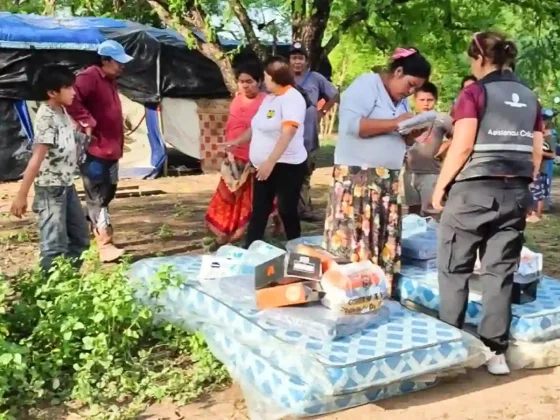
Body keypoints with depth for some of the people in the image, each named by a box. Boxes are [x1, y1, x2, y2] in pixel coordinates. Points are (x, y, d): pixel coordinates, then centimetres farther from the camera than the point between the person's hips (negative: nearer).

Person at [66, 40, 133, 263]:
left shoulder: (110, 81, 17)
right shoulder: (90, 76, -13)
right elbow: (72, 98, -30)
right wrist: (87, 122, -25)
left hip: (111, 149, 10)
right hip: (95, 149, -10)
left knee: (106, 193, 17)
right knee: (98, 196, -7)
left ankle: (90, 232, 30)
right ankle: (105, 245, -6)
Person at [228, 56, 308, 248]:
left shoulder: (292, 98, -15)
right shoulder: (269, 97, 12)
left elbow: (288, 133, -26)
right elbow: (257, 127, 24)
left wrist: (270, 162, -33)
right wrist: (236, 142, 28)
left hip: (286, 165, -8)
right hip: (264, 165, 8)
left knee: (287, 211, 3)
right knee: (259, 211, 9)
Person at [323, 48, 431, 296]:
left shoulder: (400, 100, 17)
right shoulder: (366, 85, -7)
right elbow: (351, 124, -20)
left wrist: (413, 132, 0)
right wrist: (394, 123, -19)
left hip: (388, 181, 8)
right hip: (357, 178, -8)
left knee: (384, 244, 8)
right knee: (352, 242, -6)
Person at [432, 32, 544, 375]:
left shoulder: (474, 93, -5)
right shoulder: (529, 97, 12)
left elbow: (463, 146, -13)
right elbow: (537, 151, 12)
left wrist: (440, 186, -5)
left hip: (475, 189, -5)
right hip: (515, 192, 5)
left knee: (455, 268, 6)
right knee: (500, 271, 8)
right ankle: (497, 351, 10)